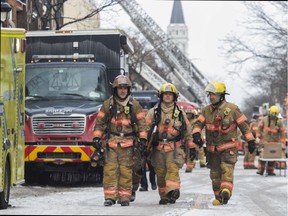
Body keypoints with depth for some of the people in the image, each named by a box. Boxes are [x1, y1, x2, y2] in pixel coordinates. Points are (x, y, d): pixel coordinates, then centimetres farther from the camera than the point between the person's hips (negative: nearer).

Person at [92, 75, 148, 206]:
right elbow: (99, 122, 12)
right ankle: (110, 197, -4)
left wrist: (142, 140, 0)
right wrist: (96, 138, 3)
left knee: (126, 171, -2)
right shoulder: (108, 104, 8)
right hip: (111, 142, 0)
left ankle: (124, 197, 3)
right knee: (110, 170, -6)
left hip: (128, 143, 0)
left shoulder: (134, 105, 7)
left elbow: (142, 123, 8)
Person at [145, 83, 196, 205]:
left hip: (174, 147, -1)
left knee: (173, 168, -21)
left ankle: (173, 191, -34)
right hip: (158, 147, 1)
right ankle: (164, 197, 13)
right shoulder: (153, 112, 9)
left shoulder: (180, 113, 11)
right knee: (160, 173, 3)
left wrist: (191, 147, 13)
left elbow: (188, 131, 16)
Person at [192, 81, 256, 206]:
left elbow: (244, 125, 0)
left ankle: (226, 191, -36)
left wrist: (250, 141, -1)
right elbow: (198, 123, 2)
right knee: (215, 173, 8)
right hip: (212, 148, 4)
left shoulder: (232, 109, -4)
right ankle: (218, 197, 18)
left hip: (228, 147, -4)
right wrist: (196, 134, -19)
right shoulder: (207, 110, 7)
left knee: (227, 169, -21)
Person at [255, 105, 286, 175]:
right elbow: (259, 128, 6)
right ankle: (260, 170, -8)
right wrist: (258, 137, -3)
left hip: (274, 142, 1)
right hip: (264, 141, -1)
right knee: (262, 155, -9)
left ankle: (270, 171, 7)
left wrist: (282, 143, 0)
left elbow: (282, 133, 5)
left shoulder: (279, 122, 4)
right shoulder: (264, 120, 3)